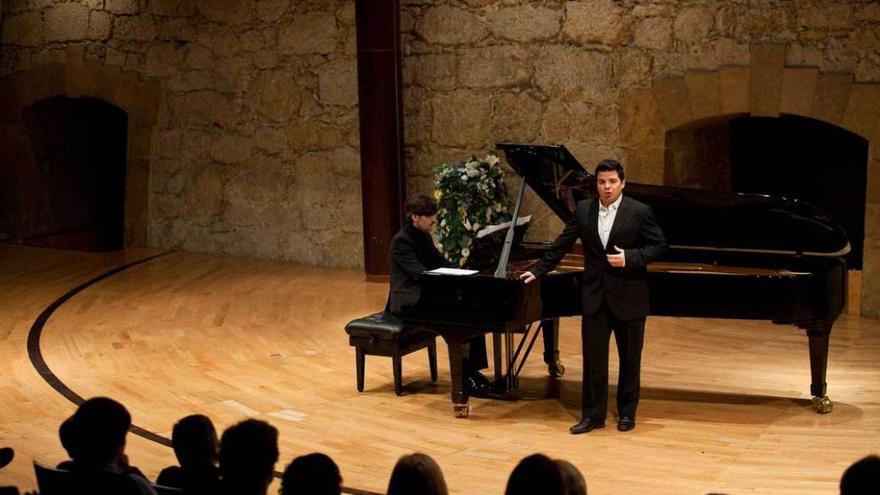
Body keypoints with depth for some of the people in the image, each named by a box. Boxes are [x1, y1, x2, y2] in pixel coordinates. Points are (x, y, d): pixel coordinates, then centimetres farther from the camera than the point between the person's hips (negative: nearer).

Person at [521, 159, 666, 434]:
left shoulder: (640, 212, -8)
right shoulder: (583, 210, 2)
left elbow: (659, 245, -5)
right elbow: (562, 244, 10)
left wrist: (630, 257, -19)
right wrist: (538, 270, 11)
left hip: (628, 296, -2)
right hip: (595, 295, 3)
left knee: (629, 358, 8)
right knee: (593, 356, 3)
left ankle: (627, 412, 22)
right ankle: (593, 414, 12)